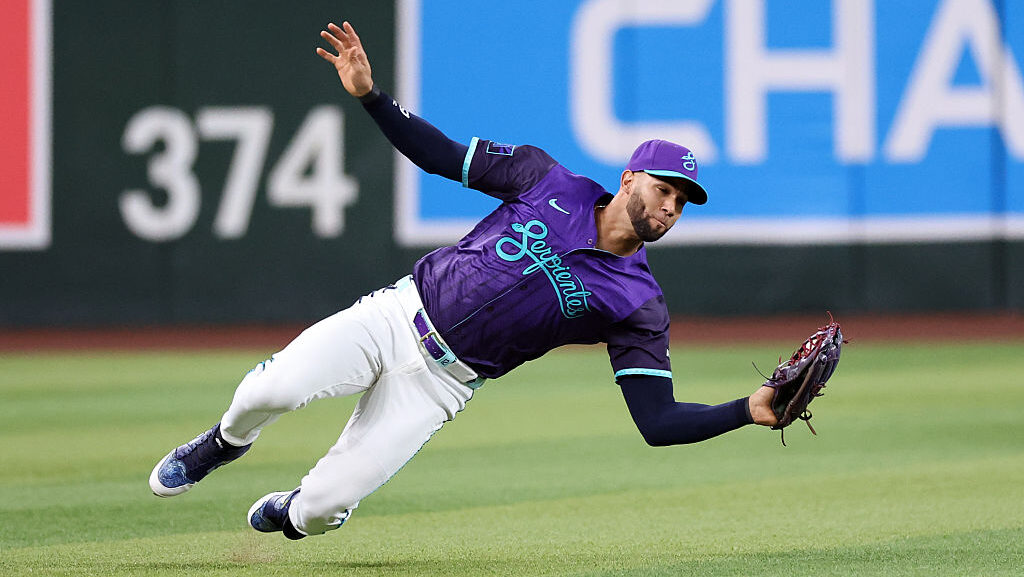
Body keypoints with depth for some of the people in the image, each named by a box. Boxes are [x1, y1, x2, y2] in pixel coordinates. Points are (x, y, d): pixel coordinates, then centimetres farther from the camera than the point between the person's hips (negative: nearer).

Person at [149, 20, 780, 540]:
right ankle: (226, 442, 14)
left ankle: (292, 515, 27)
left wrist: (752, 410, -26)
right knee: (275, 389, -24)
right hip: (401, 311, 1)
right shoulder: (549, 181, -3)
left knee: (323, 506, -13)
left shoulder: (638, 305, -6)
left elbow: (659, 422, -10)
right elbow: (441, 155, 3)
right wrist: (369, 93, -11)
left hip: (443, 379, -1)